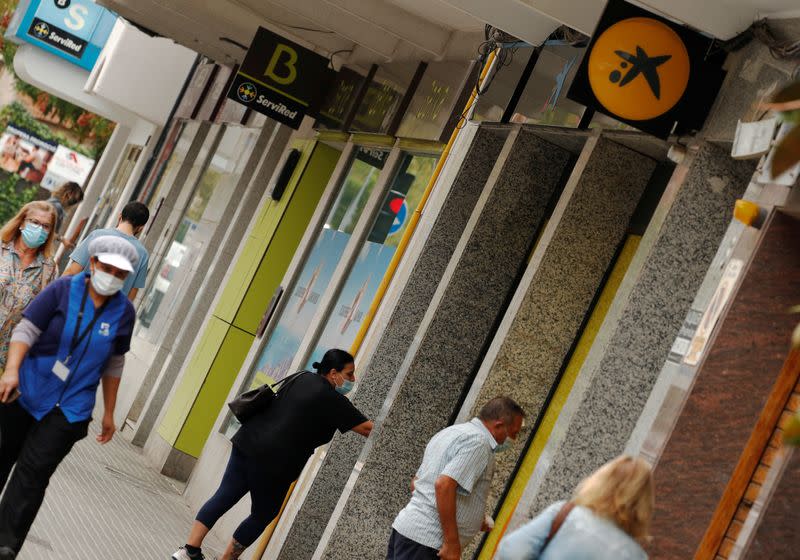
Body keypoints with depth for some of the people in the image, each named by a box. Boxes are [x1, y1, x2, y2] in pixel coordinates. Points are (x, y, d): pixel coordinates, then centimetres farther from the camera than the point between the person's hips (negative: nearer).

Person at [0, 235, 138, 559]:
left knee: (33, 473, -11)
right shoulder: (63, 290, -7)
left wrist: (108, 413, 13)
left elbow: (113, 366, 10)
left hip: (69, 409, 0)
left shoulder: (124, 312, 0)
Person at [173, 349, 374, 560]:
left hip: (247, 442, 7)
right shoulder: (332, 400, -8)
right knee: (262, 516, 13)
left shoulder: (302, 377, 13)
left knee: (223, 498, 9)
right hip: (272, 462, -7)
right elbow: (367, 428, -9)